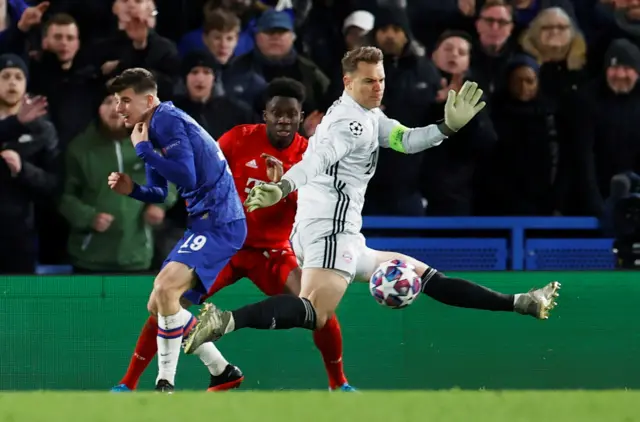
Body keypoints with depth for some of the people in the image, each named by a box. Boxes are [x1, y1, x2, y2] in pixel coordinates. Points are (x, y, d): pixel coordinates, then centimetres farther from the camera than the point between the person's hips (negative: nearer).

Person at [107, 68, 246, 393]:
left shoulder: (167, 120, -13)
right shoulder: (156, 126, 16)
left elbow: (186, 176, -23)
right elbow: (160, 194, 22)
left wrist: (143, 149, -14)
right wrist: (132, 189, 1)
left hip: (220, 221, -11)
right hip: (204, 221, 11)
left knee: (166, 288, -27)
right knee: (157, 305, 13)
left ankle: (165, 383, -19)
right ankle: (222, 371, 21)